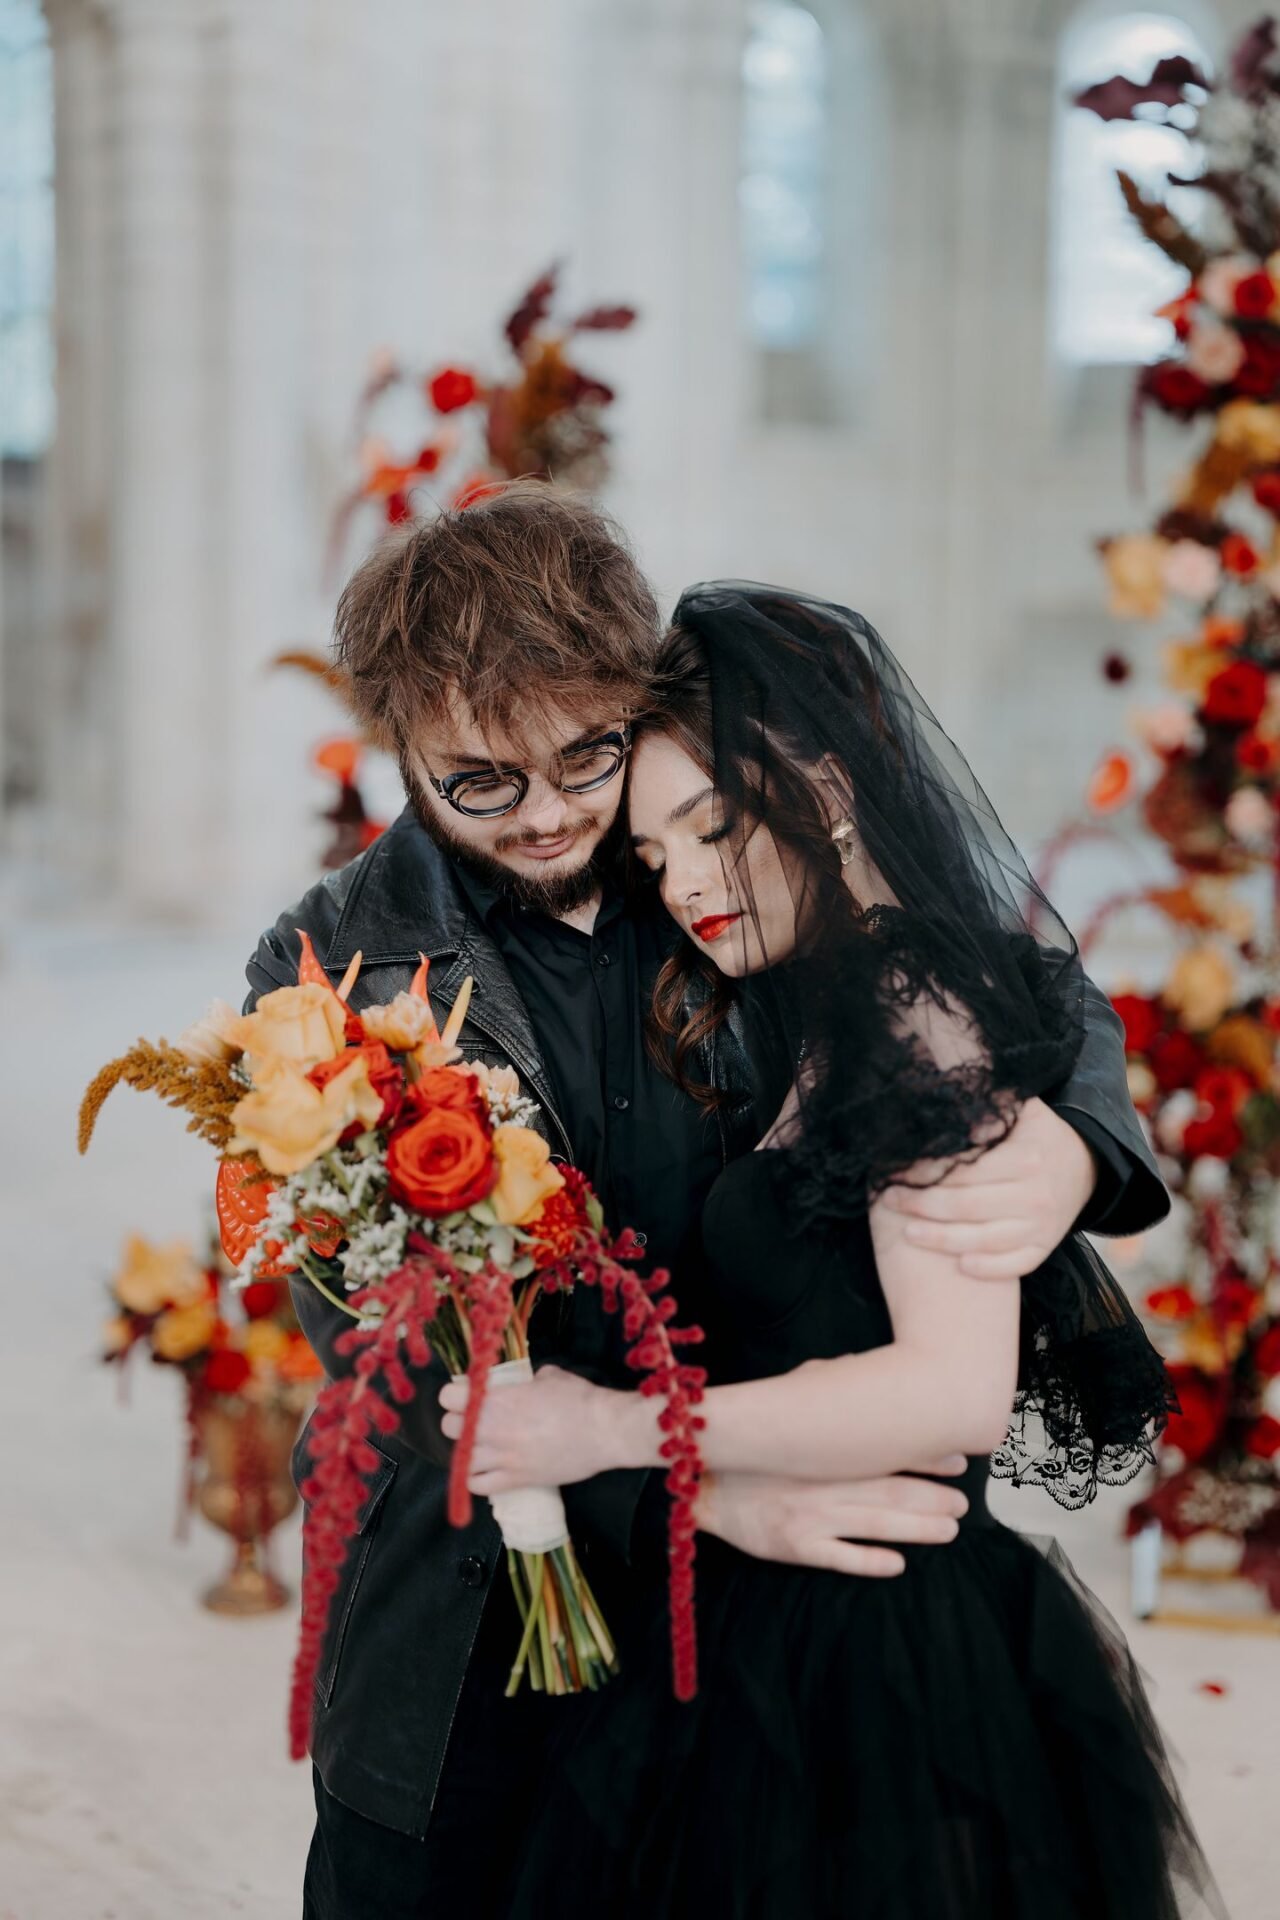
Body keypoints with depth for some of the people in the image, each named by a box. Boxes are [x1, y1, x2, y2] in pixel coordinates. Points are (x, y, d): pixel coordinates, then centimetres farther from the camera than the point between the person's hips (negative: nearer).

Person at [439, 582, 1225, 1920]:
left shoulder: (919, 1000, -15)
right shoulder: (824, 1022, 14)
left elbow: (957, 1387, -24)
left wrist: (614, 1430, -20)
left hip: (889, 1658, -8)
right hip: (788, 1635, 8)